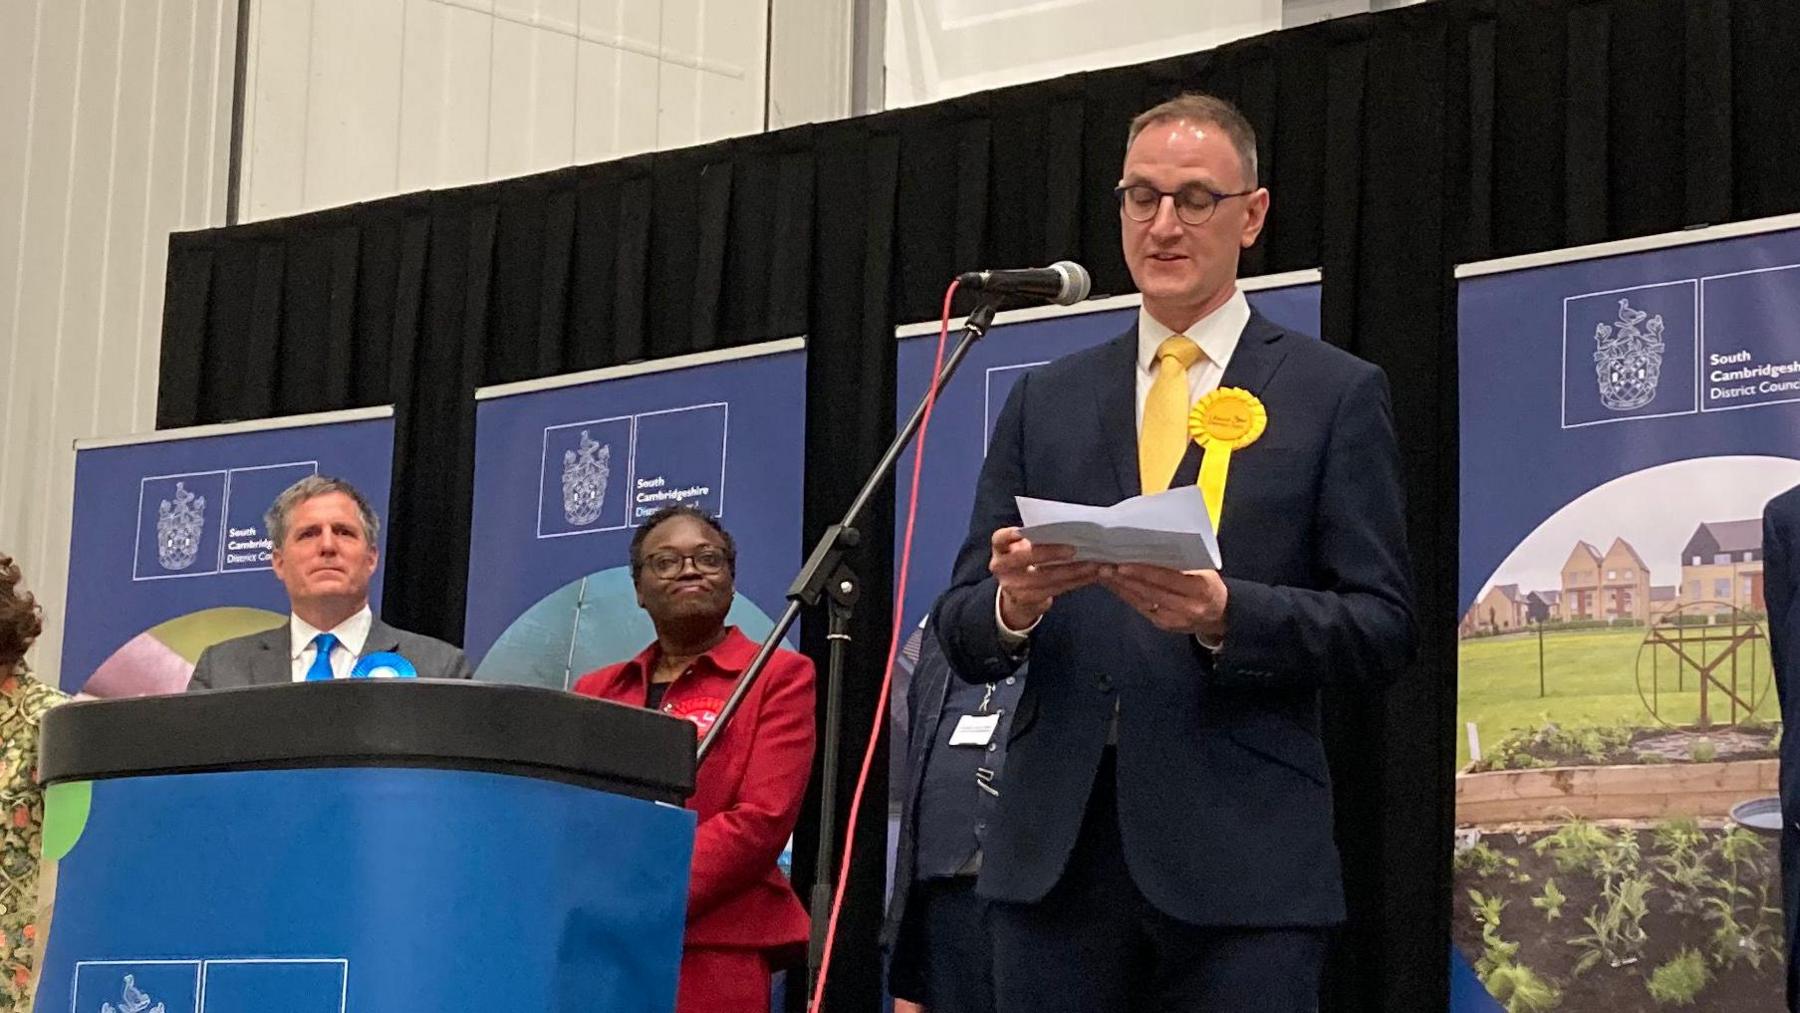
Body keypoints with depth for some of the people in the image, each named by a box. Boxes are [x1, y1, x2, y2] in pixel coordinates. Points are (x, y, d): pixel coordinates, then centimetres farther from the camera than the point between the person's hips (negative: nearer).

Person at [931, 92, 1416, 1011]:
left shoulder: (1335, 395, 6)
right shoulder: (1044, 402, 15)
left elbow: (1384, 629, 0)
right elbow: (962, 633, 11)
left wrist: (1225, 615, -17)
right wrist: (1013, 602, -12)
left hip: (1240, 861, -3)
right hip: (1055, 853, 3)